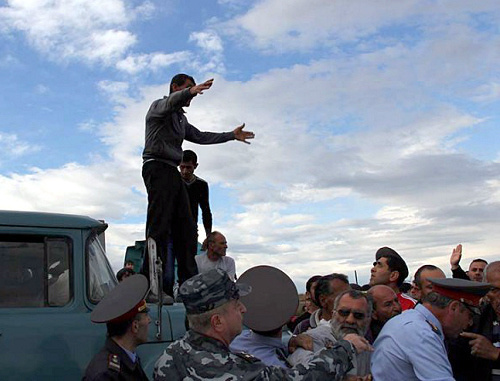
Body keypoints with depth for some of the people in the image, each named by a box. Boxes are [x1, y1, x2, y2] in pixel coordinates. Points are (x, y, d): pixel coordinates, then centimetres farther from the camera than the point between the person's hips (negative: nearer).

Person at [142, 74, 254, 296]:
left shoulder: (180, 119, 30)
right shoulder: (158, 106, 4)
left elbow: (200, 136, 36)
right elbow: (171, 102, -19)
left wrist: (231, 135, 38)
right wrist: (190, 91, -40)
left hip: (172, 172, 9)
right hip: (157, 167, -9)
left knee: (186, 228, 3)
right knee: (159, 227, -17)